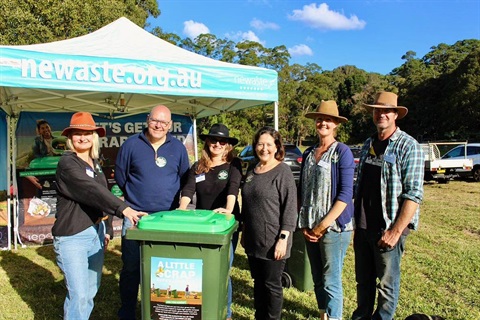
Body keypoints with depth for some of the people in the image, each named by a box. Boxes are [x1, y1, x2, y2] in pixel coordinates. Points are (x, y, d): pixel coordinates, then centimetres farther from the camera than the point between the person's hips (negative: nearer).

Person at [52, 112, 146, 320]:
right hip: (72, 236, -7)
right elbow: (91, 191, -26)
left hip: (95, 232, 8)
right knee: (79, 294, -8)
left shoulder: (95, 163, 12)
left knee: (91, 292, 14)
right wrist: (123, 209, -36)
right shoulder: (67, 163, -12)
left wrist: (106, 229, 15)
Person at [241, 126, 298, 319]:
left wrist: (283, 238, -18)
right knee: (258, 283, 17)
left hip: (273, 242, -6)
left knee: (272, 285, 7)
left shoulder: (283, 171, -10)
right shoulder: (251, 171, 10)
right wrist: (244, 232, 17)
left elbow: (290, 207, -14)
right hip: (253, 240, 6)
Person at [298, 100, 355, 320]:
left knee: (331, 281, -1)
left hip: (334, 226, -5)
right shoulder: (308, 153, 10)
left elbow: (346, 194, -12)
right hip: (310, 227, 6)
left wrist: (323, 225, -14)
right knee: (317, 278, 15)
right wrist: (303, 224, 4)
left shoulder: (342, 151, -7)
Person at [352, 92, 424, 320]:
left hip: (388, 227, -6)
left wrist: (396, 231, -19)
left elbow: (414, 194, -15)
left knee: (387, 283, 8)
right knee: (363, 280, 18)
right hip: (362, 226, 6)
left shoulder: (408, 146, -9)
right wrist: (355, 220, 13)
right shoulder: (368, 144, 11)